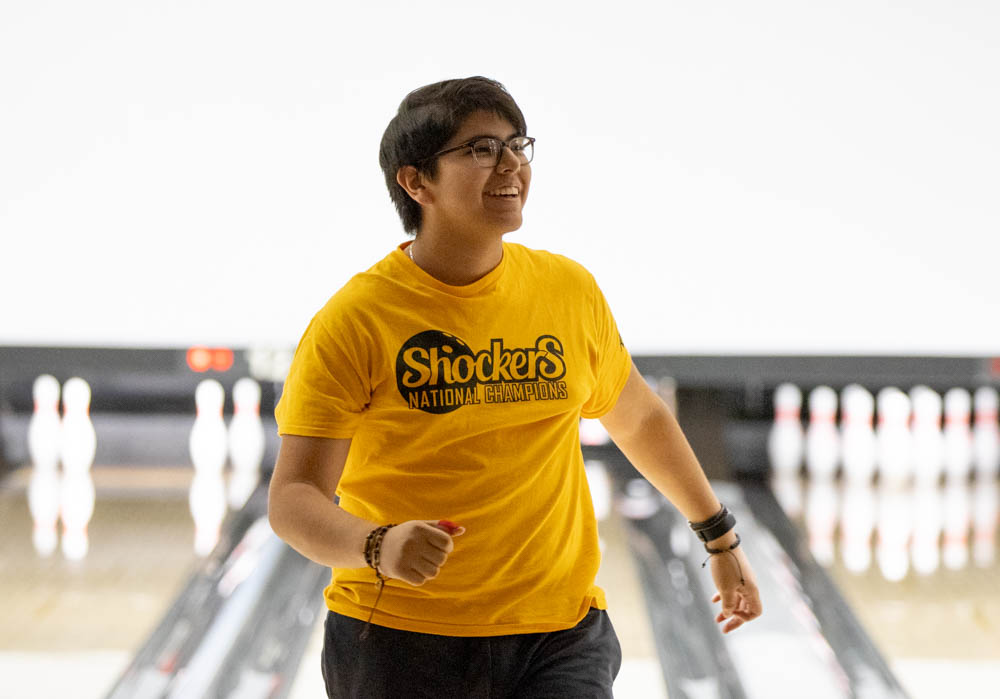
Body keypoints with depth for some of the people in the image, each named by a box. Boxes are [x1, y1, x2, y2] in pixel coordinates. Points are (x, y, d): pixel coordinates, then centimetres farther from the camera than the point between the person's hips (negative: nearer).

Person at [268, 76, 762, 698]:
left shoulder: (570, 291, 3)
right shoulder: (354, 321, -10)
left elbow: (640, 419, 20)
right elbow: (294, 499, -13)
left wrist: (721, 538, 27)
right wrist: (378, 547, -32)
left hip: (559, 637, 2)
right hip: (399, 642, -2)